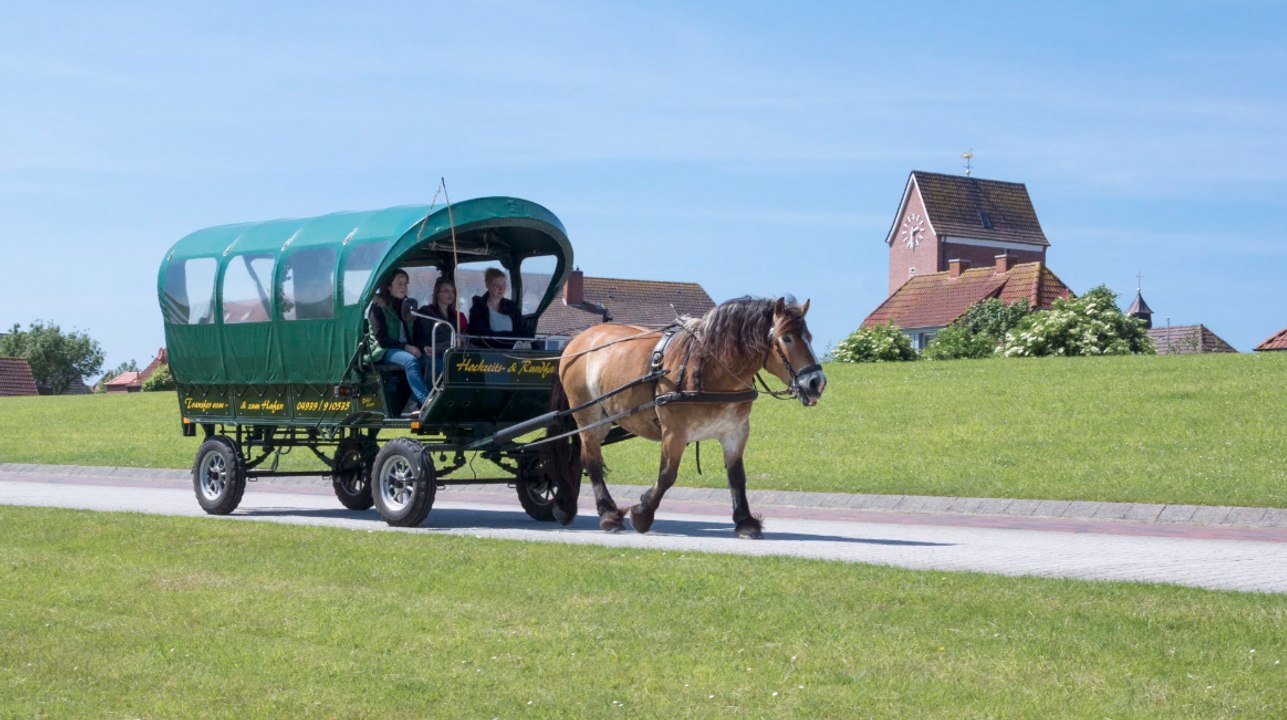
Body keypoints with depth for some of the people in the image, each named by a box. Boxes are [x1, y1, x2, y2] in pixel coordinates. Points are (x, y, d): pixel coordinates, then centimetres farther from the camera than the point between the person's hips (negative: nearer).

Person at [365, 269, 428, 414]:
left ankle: (414, 404, -28)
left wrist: (416, 347, -5)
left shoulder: (406, 305, 18)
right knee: (410, 361, -36)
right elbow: (381, 339, -12)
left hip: (408, 350, 6)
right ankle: (426, 402, -47)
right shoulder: (378, 306, -3)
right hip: (383, 352, -6)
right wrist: (406, 347, -21)